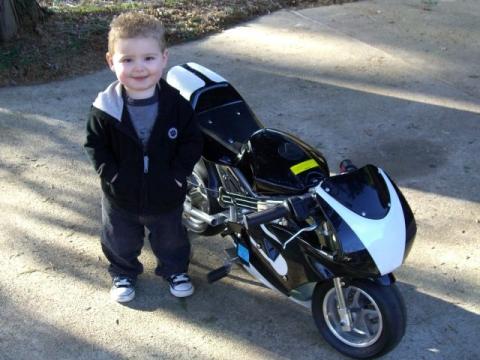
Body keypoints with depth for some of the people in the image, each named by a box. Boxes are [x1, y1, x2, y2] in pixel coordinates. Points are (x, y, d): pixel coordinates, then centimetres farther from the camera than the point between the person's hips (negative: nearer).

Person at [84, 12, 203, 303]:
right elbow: (95, 146, -8)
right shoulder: (105, 109, -19)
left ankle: (175, 269, 51)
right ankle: (124, 273, 50)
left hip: (166, 196, 0)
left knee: (171, 239, 24)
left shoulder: (176, 104, -18)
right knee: (121, 241, 23)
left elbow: (192, 142, -10)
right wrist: (112, 175, -18)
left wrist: (177, 174, -18)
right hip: (121, 199, 0)